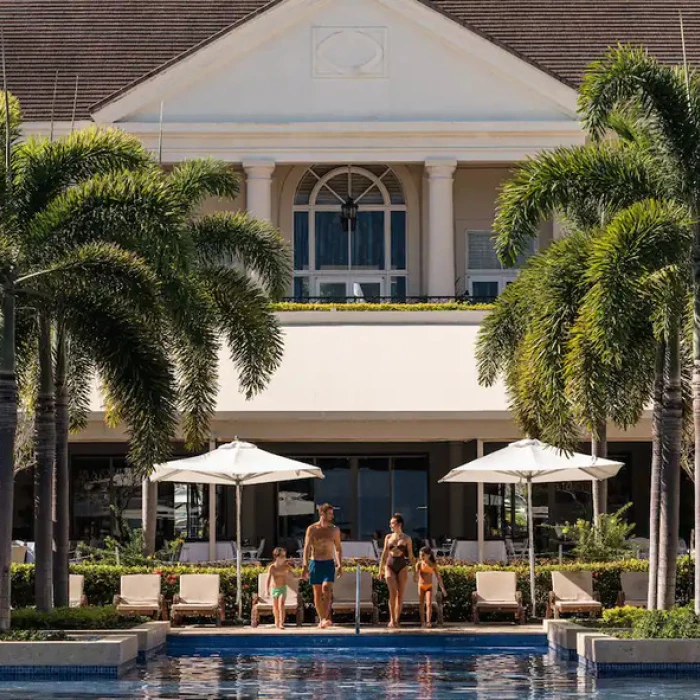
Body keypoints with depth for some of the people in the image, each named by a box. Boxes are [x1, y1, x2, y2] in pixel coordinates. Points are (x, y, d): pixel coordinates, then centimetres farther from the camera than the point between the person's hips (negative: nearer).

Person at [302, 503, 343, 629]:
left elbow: (338, 548, 14)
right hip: (315, 563, 0)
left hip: (329, 563, 0)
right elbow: (307, 548, -3)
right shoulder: (312, 529, 0)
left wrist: (340, 565, 4)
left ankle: (325, 618, -25)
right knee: (317, 593, 3)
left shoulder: (335, 530, 7)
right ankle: (321, 619, 15)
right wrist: (305, 566, -11)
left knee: (327, 588, -19)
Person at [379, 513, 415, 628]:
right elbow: (384, 554, 13)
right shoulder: (388, 537, 9)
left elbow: (410, 556, 5)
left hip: (402, 567, -1)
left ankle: (396, 620, 8)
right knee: (393, 593, -13)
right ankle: (392, 619, -10)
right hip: (390, 566, 1)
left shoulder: (406, 539, 3)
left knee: (400, 595, 0)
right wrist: (380, 569, 11)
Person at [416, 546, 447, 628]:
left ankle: (428, 622, -19)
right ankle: (422, 622, 9)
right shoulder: (419, 564, -3)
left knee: (429, 604, -13)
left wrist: (443, 589, 1)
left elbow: (438, 577, 2)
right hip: (421, 586, 0)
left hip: (429, 587, 0)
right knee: (422, 605, 4)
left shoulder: (433, 565, -1)